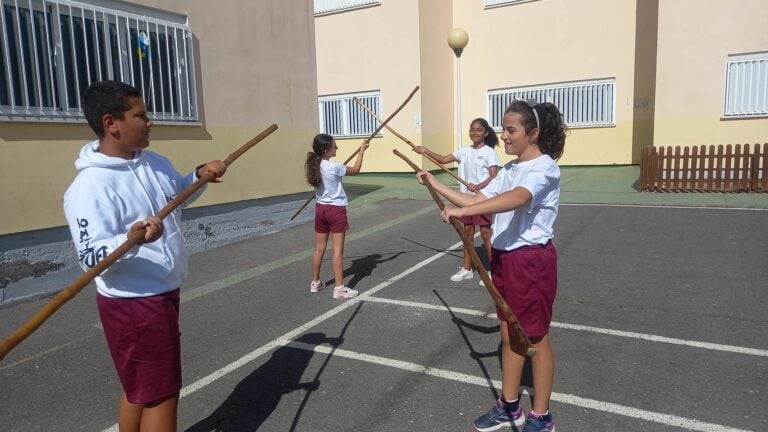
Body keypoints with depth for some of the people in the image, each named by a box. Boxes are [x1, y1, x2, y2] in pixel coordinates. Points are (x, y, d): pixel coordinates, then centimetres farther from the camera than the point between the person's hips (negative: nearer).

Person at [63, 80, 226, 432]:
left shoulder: (154, 162, 4)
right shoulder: (91, 186, -22)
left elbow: (179, 192, 24)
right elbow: (91, 257, -26)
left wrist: (200, 175, 4)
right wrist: (131, 239, -44)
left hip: (162, 293, 9)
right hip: (133, 303, -8)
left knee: (140, 387, 22)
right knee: (161, 393, 2)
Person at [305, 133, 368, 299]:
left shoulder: (314, 166, 2)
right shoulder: (334, 167, -17)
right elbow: (355, 170, -3)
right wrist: (361, 150, 5)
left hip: (321, 208, 7)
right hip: (336, 210, -7)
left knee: (319, 248, 14)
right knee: (338, 249, -2)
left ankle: (315, 283, 25)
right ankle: (339, 288, 1)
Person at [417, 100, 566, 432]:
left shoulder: (544, 167, -16)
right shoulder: (509, 170, 11)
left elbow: (517, 198, -36)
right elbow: (476, 200, 12)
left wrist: (462, 211, -44)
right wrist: (436, 185, 7)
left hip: (532, 260, -8)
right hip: (504, 258, 8)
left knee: (535, 338, 6)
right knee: (509, 335, 16)